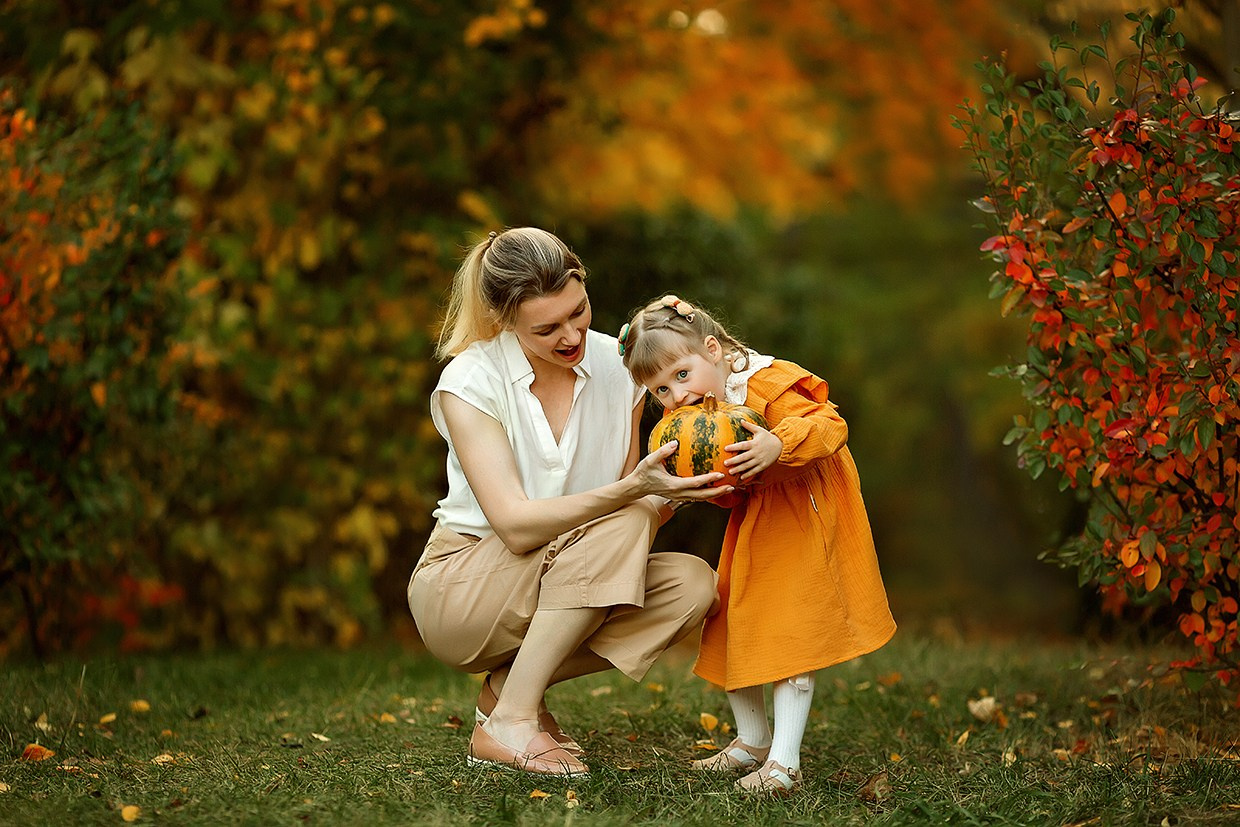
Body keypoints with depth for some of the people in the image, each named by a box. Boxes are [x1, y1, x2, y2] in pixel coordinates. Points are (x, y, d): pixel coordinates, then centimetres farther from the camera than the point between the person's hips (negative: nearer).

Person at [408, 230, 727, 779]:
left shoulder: (616, 367, -3)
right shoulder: (470, 380, -17)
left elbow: (633, 507, 2)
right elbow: (516, 526, -27)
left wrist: (667, 496, -23)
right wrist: (631, 491, -39)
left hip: (564, 592, 5)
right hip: (458, 591, -5)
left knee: (692, 582, -21)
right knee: (620, 526, -29)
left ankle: (509, 684, -8)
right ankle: (509, 721, -24)